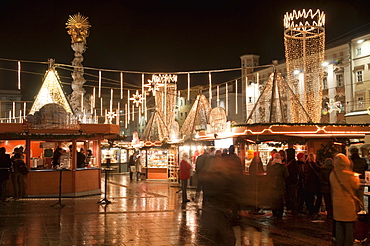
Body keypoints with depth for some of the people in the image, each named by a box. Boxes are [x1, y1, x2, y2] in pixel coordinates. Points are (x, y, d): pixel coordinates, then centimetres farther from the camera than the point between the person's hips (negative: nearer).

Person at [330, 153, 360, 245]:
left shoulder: (332, 175, -1)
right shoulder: (349, 174, -17)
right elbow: (356, 186, -3)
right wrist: (356, 177, 13)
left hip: (337, 203, 5)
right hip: (348, 204, -5)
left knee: (339, 225, 13)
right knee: (349, 225, 6)